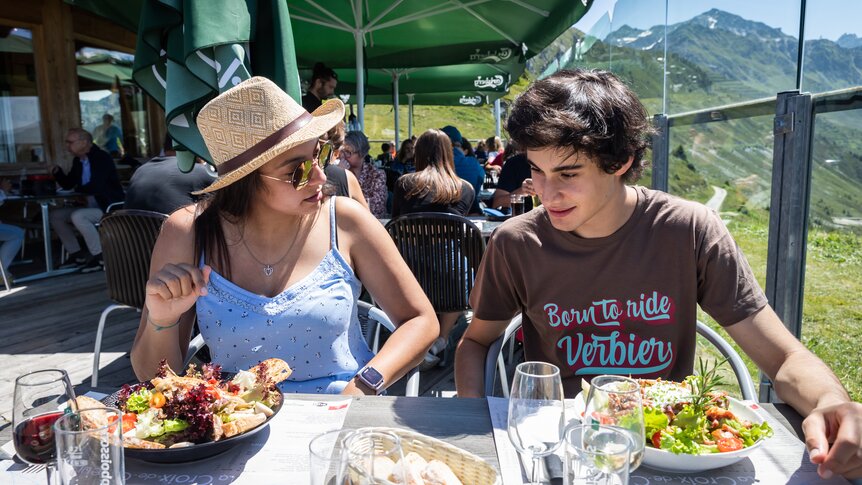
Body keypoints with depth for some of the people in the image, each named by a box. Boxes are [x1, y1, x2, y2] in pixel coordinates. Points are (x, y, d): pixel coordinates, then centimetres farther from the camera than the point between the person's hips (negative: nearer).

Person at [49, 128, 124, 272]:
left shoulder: (102, 158, -14)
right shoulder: (77, 161, 12)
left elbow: (95, 187, -25)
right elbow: (68, 184, 21)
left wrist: (79, 190, -5)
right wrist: (56, 171, 3)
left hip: (109, 208, -10)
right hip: (91, 207, 10)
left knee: (77, 216, -30)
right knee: (55, 215, 5)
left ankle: (100, 257, -19)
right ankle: (77, 254, 7)